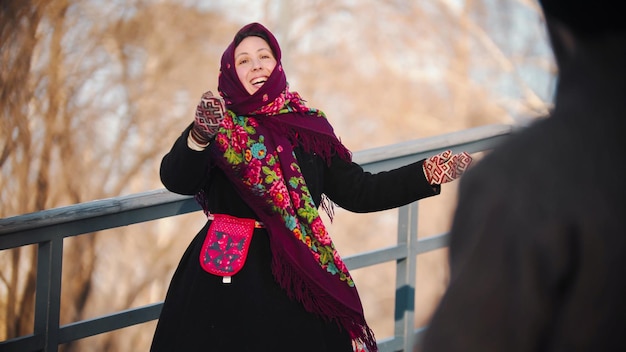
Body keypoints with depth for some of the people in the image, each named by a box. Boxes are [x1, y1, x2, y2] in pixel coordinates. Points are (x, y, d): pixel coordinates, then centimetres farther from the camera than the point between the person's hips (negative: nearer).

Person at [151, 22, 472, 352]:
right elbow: (175, 180, -20)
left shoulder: (310, 124, 6)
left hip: (302, 279, 3)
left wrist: (430, 172, -2)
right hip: (229, 278, -3)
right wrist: (200, 135, -40)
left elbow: (357, 191, 5)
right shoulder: (219, 126, -3)